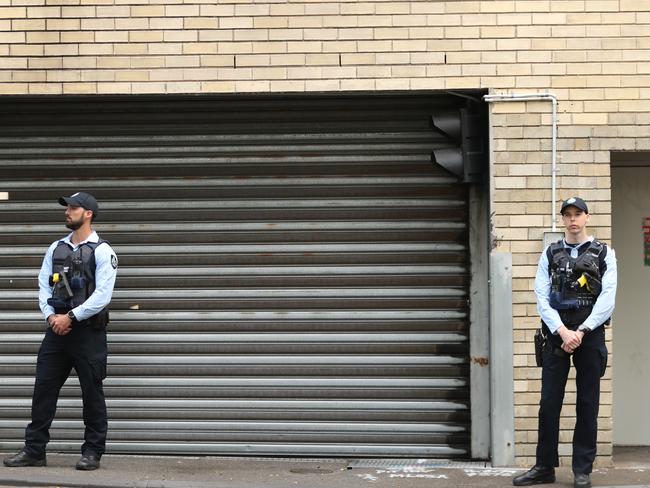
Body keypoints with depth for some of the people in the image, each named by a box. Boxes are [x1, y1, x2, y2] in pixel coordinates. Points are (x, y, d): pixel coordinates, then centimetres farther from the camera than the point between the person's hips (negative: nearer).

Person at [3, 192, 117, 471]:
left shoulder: (101, 251, -5)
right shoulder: (56, 248, 13)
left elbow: (102, 295, -13)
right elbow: (44, 286, 10)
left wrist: (70, 317, -16)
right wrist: (51, 316, -7)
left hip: (88, 331, -5)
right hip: (56, 330, 5)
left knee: (92, 393, 2)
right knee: (43, 389, 3)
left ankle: (92, 453, 10)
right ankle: (34, 451, 10)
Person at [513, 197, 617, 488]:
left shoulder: (604, 254, 5)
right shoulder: (550, 254, 9)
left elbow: (608, 298, -4)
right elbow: (542, 297, 0)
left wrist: (581, 331, -14)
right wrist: (563, 331, -13)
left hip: (590, 334, -1)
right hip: (557, 334, 1)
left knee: (588, 404, 3)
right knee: (549, 402, 1)